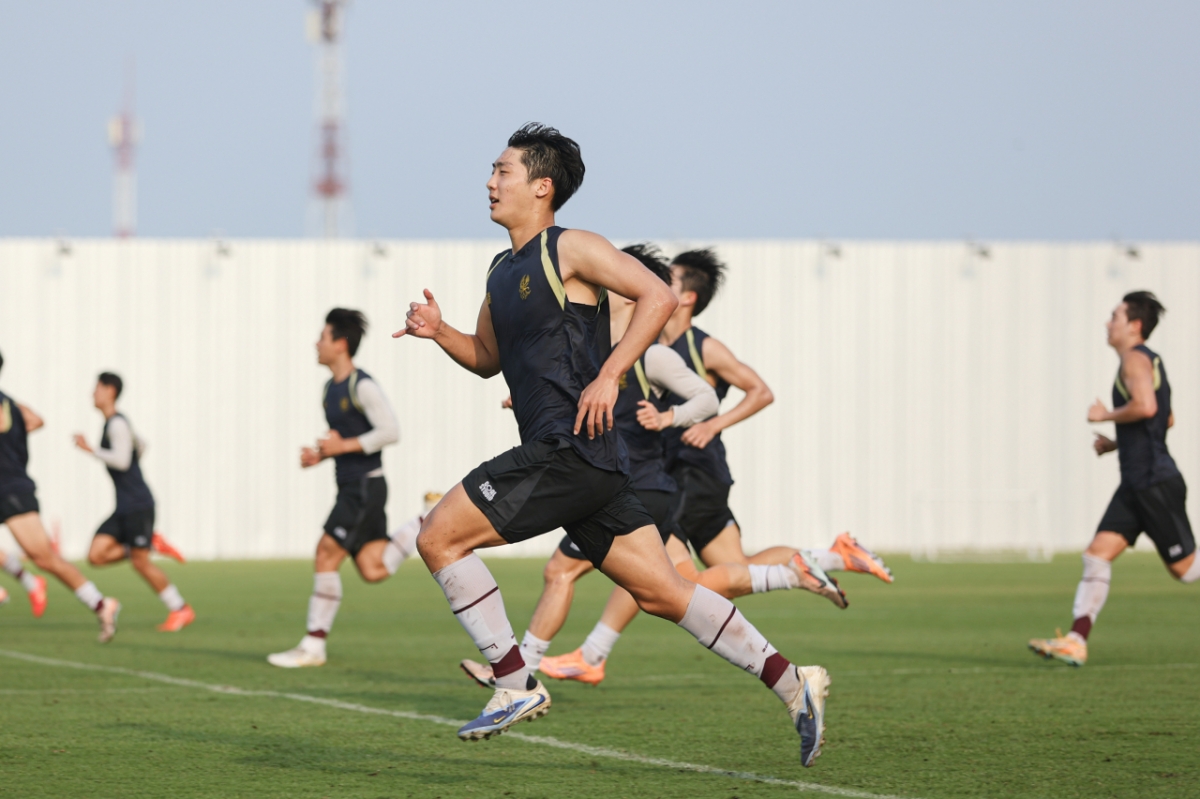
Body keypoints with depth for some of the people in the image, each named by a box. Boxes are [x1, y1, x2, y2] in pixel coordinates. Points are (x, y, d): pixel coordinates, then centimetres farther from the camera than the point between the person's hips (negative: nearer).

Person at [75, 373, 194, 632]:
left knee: (140, 561, -6)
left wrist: (89, 449, -20)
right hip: (124, 507, 9)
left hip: (137, 504, -9)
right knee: (96, 555, -1)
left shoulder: (117, 424, -13)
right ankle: (154, 543, 7)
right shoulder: (112, 424, 17)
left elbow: (121, 460, -25)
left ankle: (181, 609, 3)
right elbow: (140, 446, 33)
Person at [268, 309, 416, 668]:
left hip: (366, 486, -10)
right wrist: (319, 454, 8)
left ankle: (313, 646, -7)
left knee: (327, 553, -11)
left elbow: (390, 432, -19)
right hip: (349, 487, 10)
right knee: (373, 570, 2)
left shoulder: (362, 387, -13)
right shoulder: (331, 389, 16)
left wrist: (343, 447, -19)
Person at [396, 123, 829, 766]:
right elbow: (487, 357, 32)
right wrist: (439, 331, 13)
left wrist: (608, 377, -20)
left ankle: (515, 685, -6)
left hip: (571, 447, -9)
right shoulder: (501, 272, 21)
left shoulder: (569, 250, -5)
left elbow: (658, 296, -14)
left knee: (438, 538, -9)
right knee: (662, 593, 6)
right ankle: (792, 684, 6)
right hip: (557, 454, 9)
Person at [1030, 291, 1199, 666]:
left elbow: (1145, 407, -29)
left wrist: (1106, 415, -12)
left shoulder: (1135, 359, -12)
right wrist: (1117, 444, 24)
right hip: (1137, 484, 10)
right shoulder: (1150, 362, 18)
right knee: (1098, 553, 0)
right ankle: (1077, 641, -6)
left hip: (1156, 482, -10)